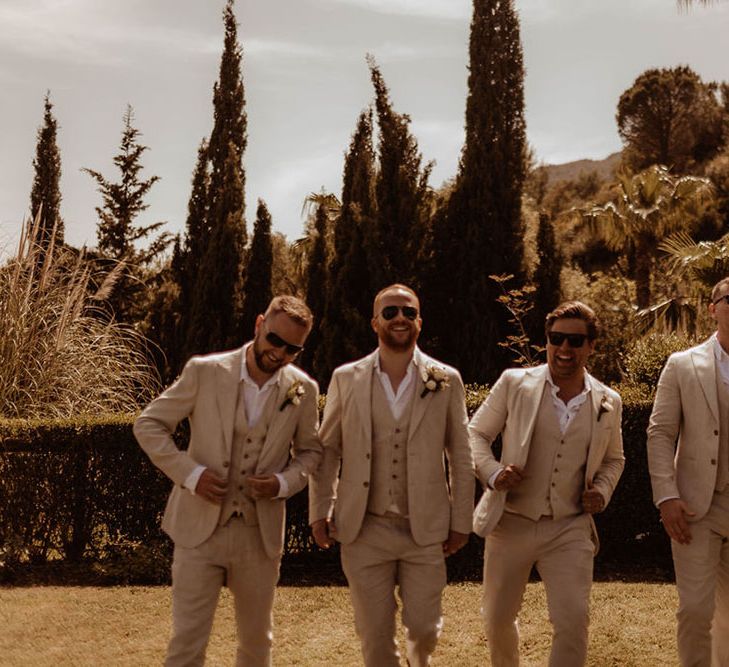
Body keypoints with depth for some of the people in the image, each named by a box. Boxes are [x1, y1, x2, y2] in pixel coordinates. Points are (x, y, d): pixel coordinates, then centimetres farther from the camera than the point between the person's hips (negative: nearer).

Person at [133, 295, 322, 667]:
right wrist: (190, 473, -14)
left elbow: (310, 451, 14)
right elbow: (148, 425, -1)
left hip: (259, 536, 3)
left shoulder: (302, 390, 0)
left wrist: (284, 482, -8)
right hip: (199, 529, -2)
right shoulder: (204, 372, -7)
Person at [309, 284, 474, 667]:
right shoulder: (346, 379, 2)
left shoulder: (446, 381, 1)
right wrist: (320, 511, 2)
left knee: (423, 627, 6)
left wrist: (461, 521, 3)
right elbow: (326, 449, 8)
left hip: (425, 530, 0)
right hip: (364, 530, 0)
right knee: (374, 633, 5)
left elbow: (460, 456, 5)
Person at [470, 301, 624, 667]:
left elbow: (614, 458, 19)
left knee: (573, 622, -11)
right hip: (511, 523, 0)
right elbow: (476, 433, 3)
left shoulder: (608, 402, 2)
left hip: (570, 528, 0)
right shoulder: (514, 383, -5)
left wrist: (602, 490, -1)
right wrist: (492, 473, -15)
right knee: (497, 619, 15)